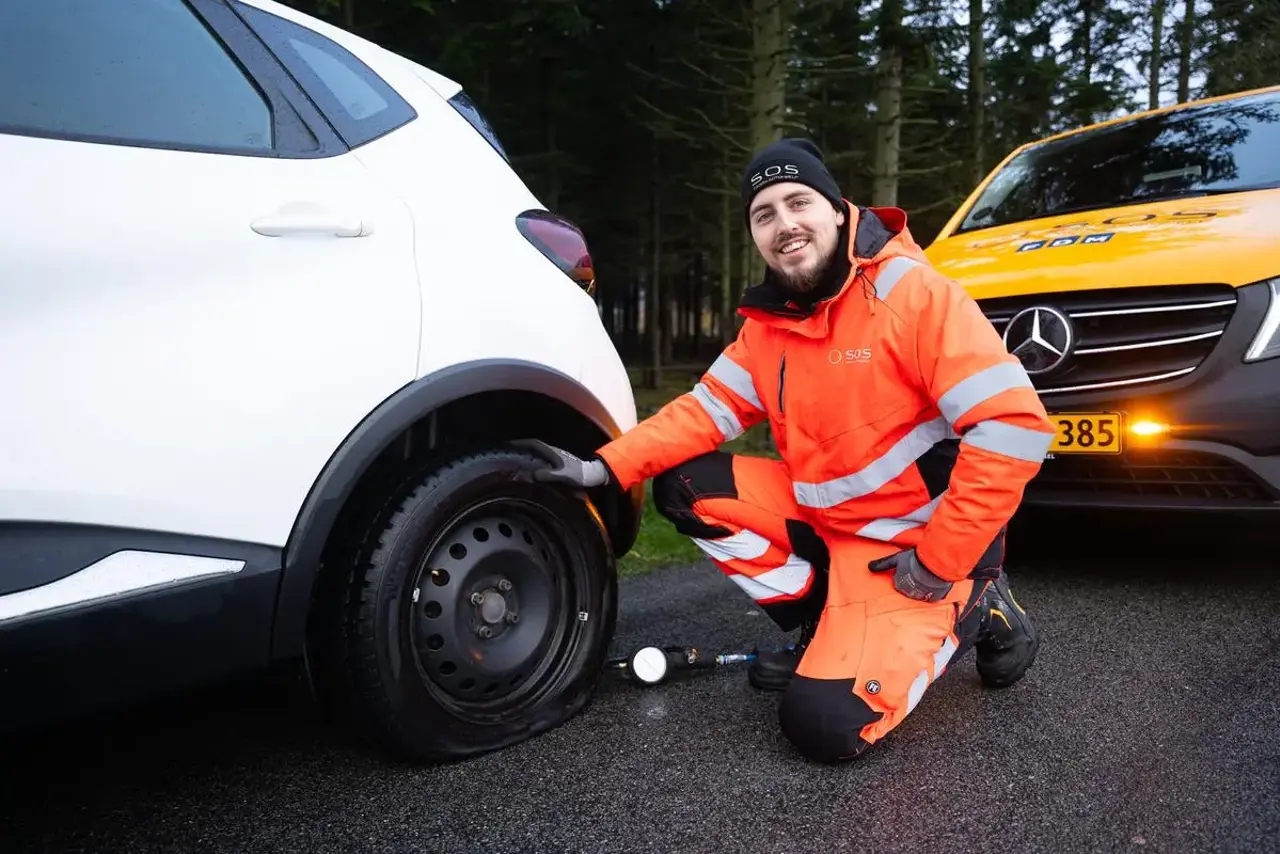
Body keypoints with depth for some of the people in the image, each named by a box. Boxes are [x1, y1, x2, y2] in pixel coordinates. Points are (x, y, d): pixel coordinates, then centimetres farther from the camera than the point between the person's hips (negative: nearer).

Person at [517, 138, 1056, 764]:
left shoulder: (912, 292, -21)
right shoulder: (768, 322, 3)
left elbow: (1014, 425, -25)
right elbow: (708, 409, 4)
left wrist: (938, 564, -21)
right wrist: (604, 468, -11)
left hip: (917, 543, -7)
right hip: (825, 515, 7)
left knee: (824, 724, -19)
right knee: (685, 488, -2)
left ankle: (970, 607, 5)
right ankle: (827, 626, 6)